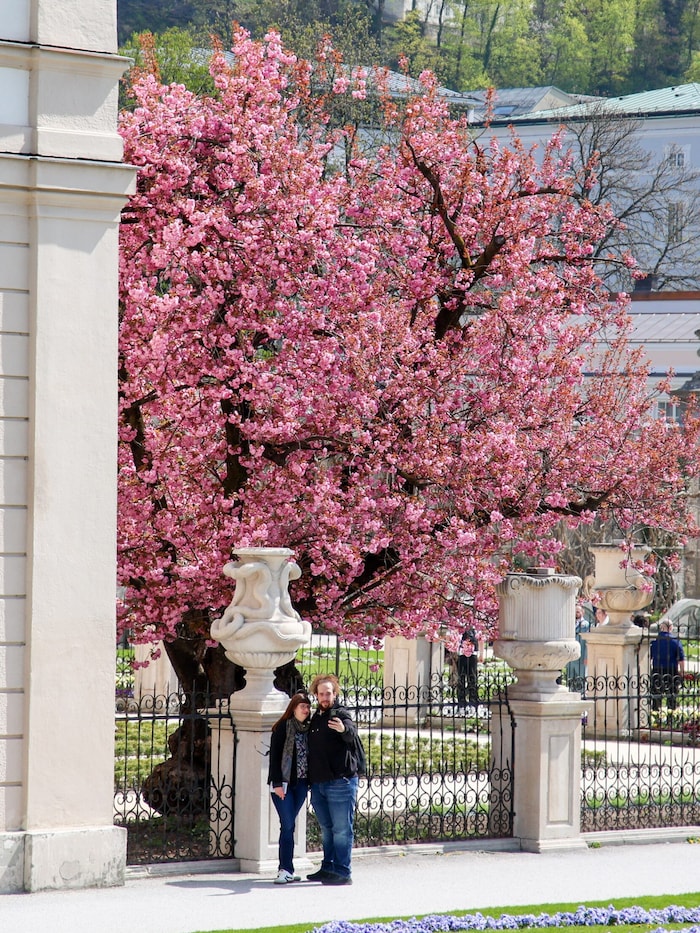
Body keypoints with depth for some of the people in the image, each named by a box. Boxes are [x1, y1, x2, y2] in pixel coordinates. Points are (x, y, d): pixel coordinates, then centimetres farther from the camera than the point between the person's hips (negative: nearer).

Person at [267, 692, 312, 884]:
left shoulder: (308, 728, 10)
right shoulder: (282, 727, -5)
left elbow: (309, 755, 12)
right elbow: (274, 756, -7)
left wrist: (310, 781, 5)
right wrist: (277, 783, -13)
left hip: (301, 783, 4)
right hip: (284, 783, -4)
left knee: (289, 825, 6)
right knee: (288, 825, -8)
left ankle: (285, 869, 8)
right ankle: (286, 869, -7)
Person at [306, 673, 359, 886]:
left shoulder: (340, 715, -6)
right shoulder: (315, 718, 16)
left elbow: (352, 734, -27)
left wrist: (344, 729, -50)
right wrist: (309, 781, 19)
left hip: (340, 782, -8)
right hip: (318, 782, 8)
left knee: (341, 829, -7)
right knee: (326, 829, 15)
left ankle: (342, 872, -7)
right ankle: (328, 868, 23)